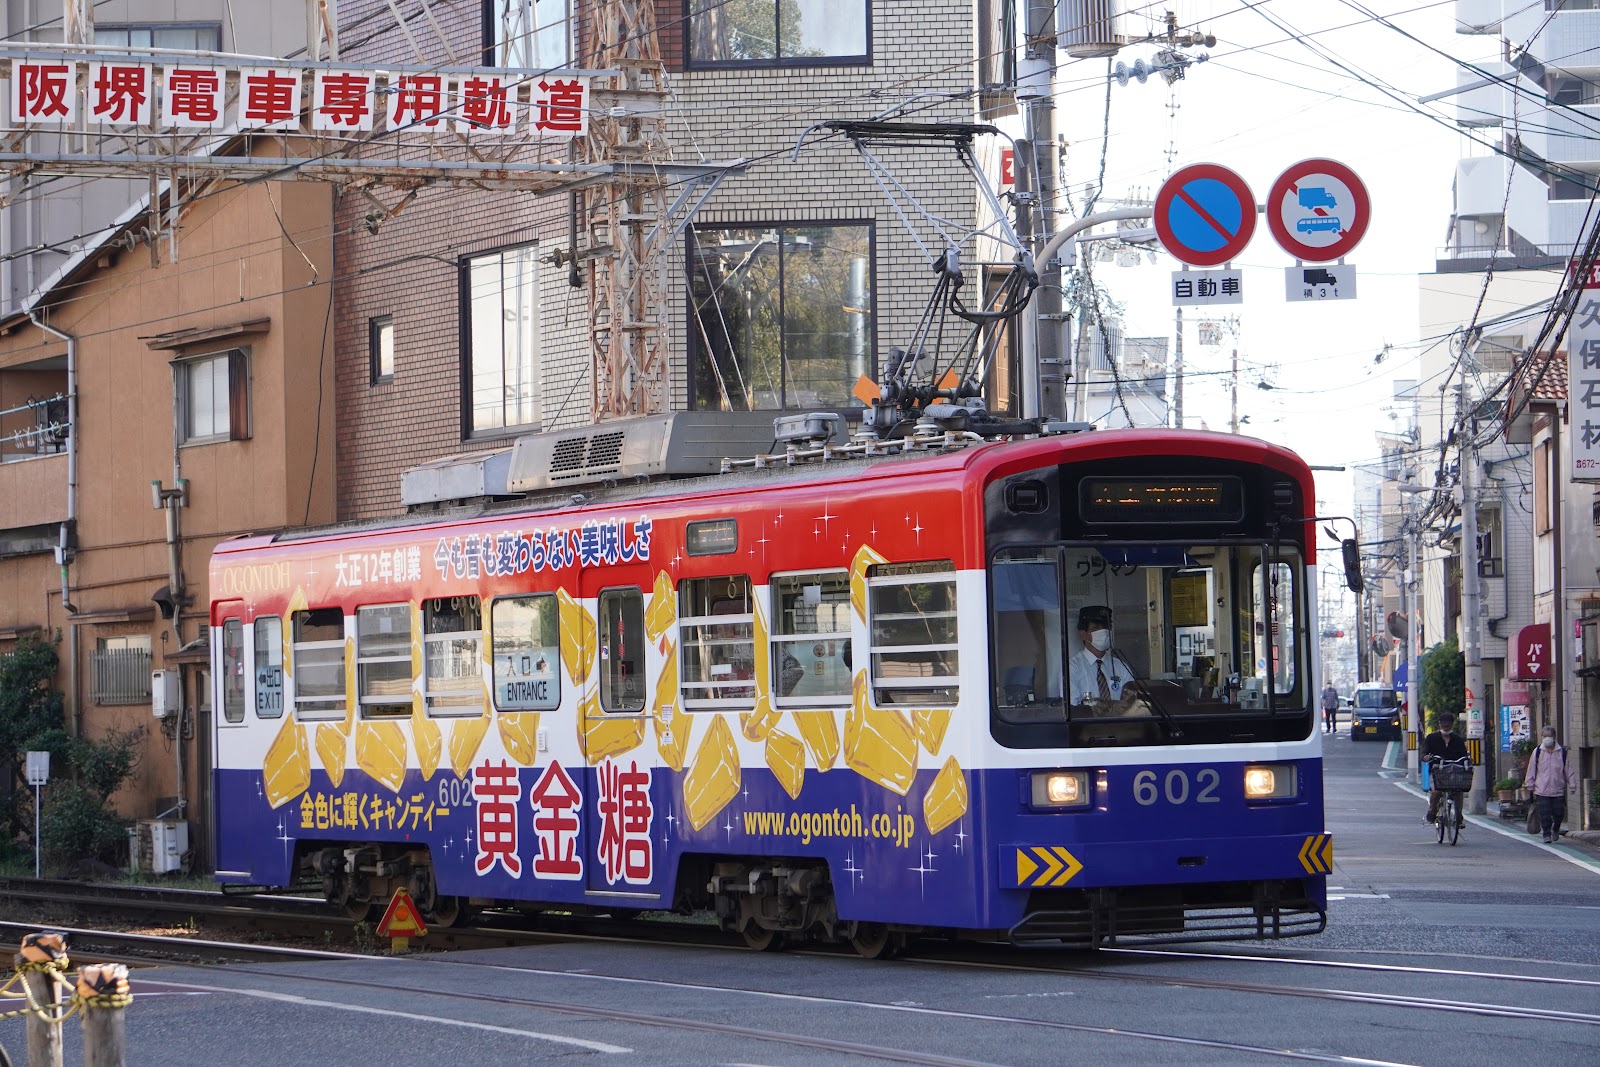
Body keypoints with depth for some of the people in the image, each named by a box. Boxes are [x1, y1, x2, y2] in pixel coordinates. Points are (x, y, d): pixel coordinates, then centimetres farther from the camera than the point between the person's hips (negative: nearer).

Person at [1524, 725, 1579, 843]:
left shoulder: (1562, 752, 2)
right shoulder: (1537, 752, 1)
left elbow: (1569, 770, 6)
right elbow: (1531, 770, 7)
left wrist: (1572, 785, 3)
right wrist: (1530, 785, 6)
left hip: (1558, 790, 1)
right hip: (1542, 791, -1)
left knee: (1559, 813, 6)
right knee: (1545, 814, -5)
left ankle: (1556, 830, 32)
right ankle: (1546, 834, 6)